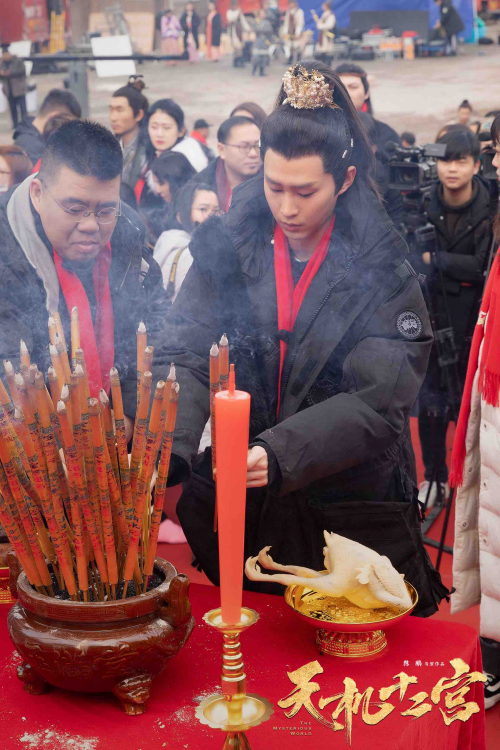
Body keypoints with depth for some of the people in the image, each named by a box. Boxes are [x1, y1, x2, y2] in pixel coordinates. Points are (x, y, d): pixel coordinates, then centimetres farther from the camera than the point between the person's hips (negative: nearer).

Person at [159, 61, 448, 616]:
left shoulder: (383, 268, -12)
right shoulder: (227, 245, -4)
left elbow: (377, 401, -20)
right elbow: (186, 356, -10)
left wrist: (280, 452, -34)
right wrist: (172, 446, -29)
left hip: (352, 508, -2)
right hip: (240, 507, 2)